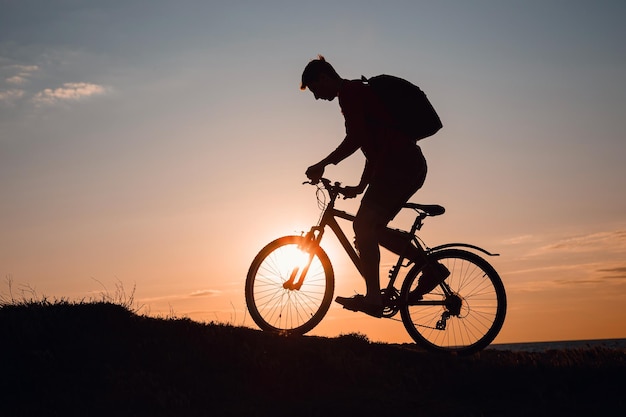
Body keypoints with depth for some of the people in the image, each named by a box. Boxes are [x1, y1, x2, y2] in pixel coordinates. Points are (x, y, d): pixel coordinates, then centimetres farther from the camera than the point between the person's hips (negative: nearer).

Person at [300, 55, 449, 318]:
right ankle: (430, 265, 11)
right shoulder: (360, 93, 27)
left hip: (399, 165, -10)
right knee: (372, 227, 12)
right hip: (412, 167, 10)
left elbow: (355, 139, -17)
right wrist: (361, 187, 36)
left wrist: (322, 165, -12)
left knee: (364, 225, -12)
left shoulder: (350, 92, -4)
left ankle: (372, 298, -16)